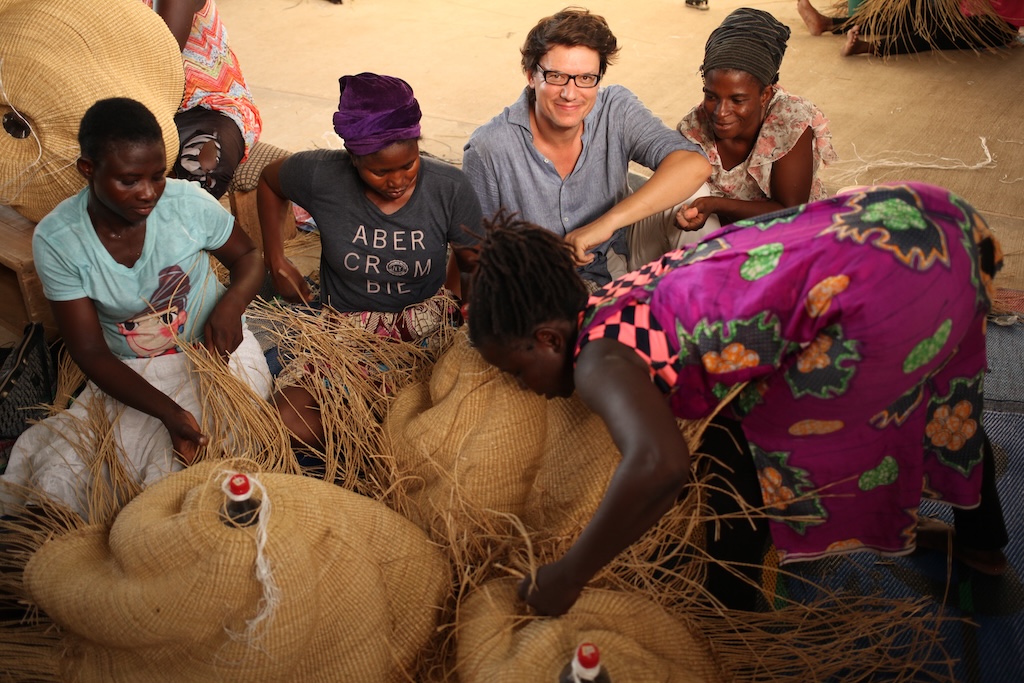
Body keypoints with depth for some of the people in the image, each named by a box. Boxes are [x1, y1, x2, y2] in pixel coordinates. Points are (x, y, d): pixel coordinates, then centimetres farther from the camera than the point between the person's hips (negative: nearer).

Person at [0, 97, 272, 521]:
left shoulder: (188, 203, -15)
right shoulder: (56, 240, -14)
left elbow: (248, 256, 5)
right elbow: (90, 353, -12)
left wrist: (232, 303, -21)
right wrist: (168, 412, -28)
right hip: (129, 376, 2)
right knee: (58, 480, -18)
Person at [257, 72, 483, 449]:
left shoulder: (451, 188, -14)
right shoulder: (320, 175, -14)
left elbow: (474, 267, -2)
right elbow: (269, 181, 10)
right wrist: (275, 259, 5)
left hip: (428, 326, 0)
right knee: (289, 422, -22)